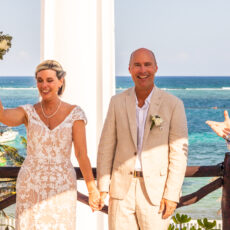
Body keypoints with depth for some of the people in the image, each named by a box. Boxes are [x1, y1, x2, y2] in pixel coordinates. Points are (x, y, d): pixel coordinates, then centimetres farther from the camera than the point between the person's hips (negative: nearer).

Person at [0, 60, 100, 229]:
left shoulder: (74, 113, -2)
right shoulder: (28, 112, 1)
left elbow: (82, 153, -6)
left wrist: (92, 189, -12)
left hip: (61, 187, -1)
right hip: (31, 186, 1)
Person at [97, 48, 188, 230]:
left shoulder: (173, 104, -5)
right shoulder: (118, 102, 3)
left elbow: (179, 152, -6)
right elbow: (106, 146, 5)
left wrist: (172, 195, -10)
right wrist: (102, 186, 0)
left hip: (155, 191, -2)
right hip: (122, 188, 2)